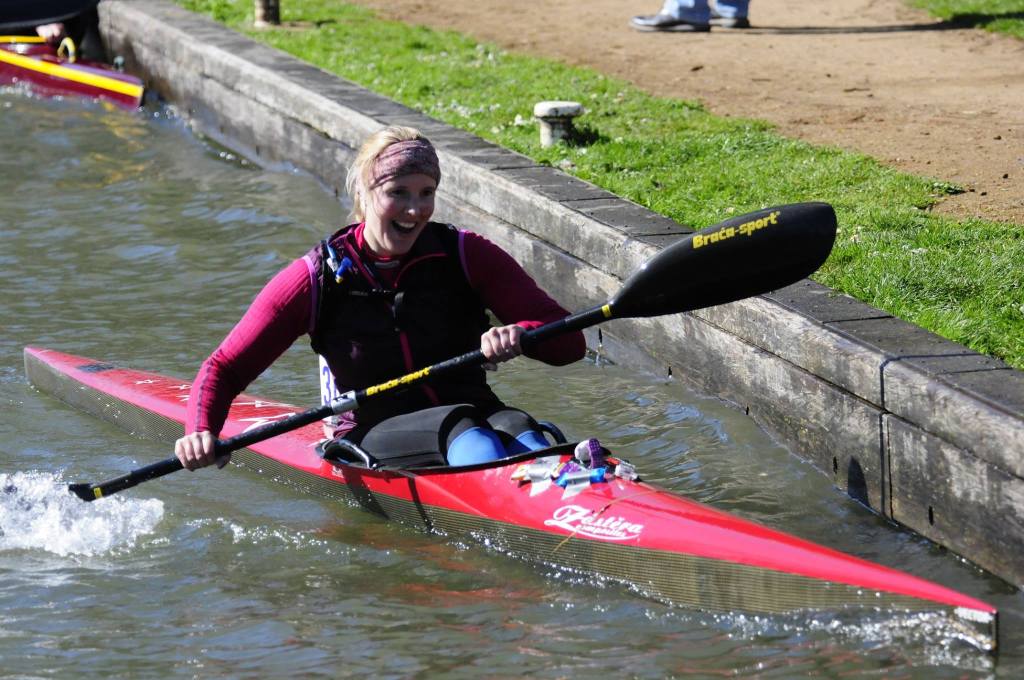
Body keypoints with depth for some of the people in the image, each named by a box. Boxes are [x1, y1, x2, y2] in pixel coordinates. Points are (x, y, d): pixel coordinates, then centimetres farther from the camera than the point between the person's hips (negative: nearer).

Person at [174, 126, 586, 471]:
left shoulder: (466, 256, 2)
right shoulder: (320, 278, 0)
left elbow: (569, 342, -1)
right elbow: (224, 368, 4)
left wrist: (520, 335, -23)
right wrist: (201, 432, -16)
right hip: (372, 440, -2)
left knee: (519, 431, -34)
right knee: (464, 433, -35)